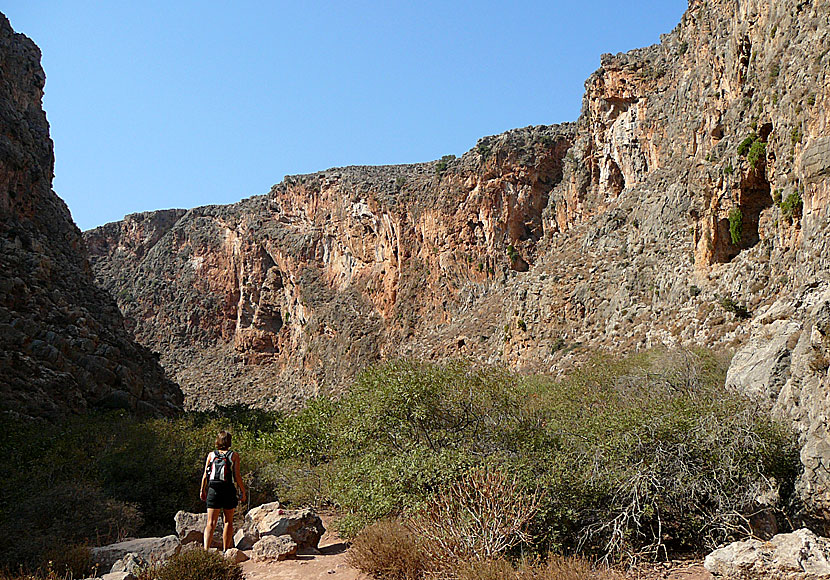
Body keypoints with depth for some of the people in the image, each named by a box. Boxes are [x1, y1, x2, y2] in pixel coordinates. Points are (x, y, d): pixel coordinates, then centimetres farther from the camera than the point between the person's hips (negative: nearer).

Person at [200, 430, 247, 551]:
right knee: (228, 522, 13)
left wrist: (203, 491, 17)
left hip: (213, 490, 1)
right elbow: (237, 476, -5)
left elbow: (205, 475, 5)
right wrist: (243, 491, 5)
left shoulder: (211, 455, 5)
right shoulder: (234, 455, -1)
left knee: (211, 523, 2)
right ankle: (226, 550, 17)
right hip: (228, 491, -1)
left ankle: (206, 549, -13)